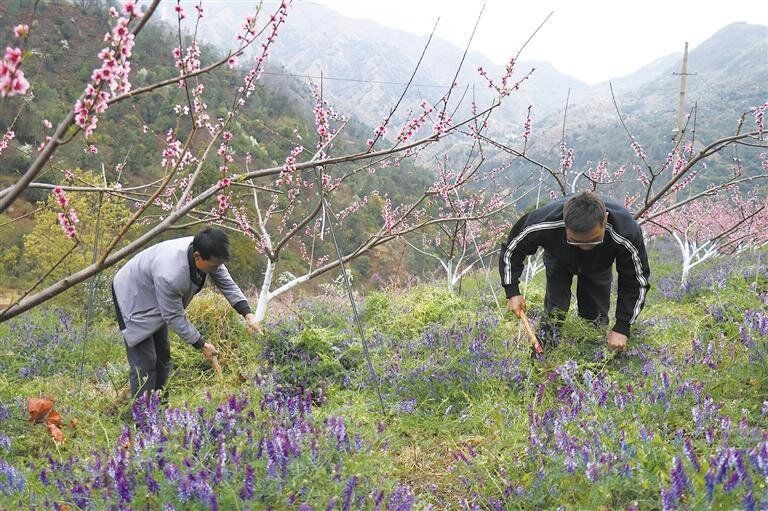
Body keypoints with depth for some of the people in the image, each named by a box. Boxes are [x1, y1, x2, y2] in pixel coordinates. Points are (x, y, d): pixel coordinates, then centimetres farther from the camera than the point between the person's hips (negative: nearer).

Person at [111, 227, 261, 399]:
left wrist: (248, 314, -19)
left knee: (163, 356, 14)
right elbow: (174, 317, -30)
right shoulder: (170, 275, -43)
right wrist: (201, 345, -20)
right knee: (145, 362, -13)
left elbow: (227, 284, -9)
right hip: (133, 298, -8)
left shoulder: (206, 254, -23)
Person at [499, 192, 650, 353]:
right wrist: (513, 293, -27)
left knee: (596, 316, 0)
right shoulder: (544, 222, -43)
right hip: (559, 261, 0)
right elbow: (510, 249, -22)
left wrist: (622, 328, -27)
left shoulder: (627, 234, -43)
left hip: (598, 266, 1)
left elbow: (637, 282, -26)